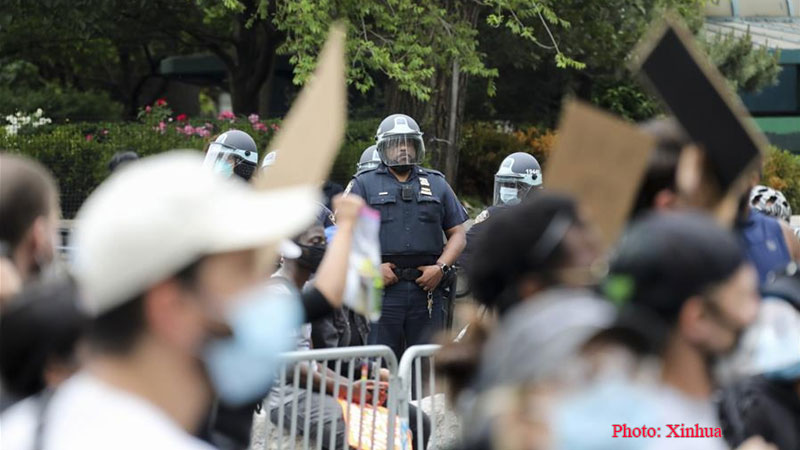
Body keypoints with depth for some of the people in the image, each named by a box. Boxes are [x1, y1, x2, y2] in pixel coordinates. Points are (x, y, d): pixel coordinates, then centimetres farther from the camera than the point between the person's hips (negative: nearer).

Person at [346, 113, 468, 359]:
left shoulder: (437, 184, 18)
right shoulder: (364, 184, 11)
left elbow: (458, 234, 16)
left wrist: (441, 267, -1)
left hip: (426, 287, 2)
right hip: (383, 287, -2)